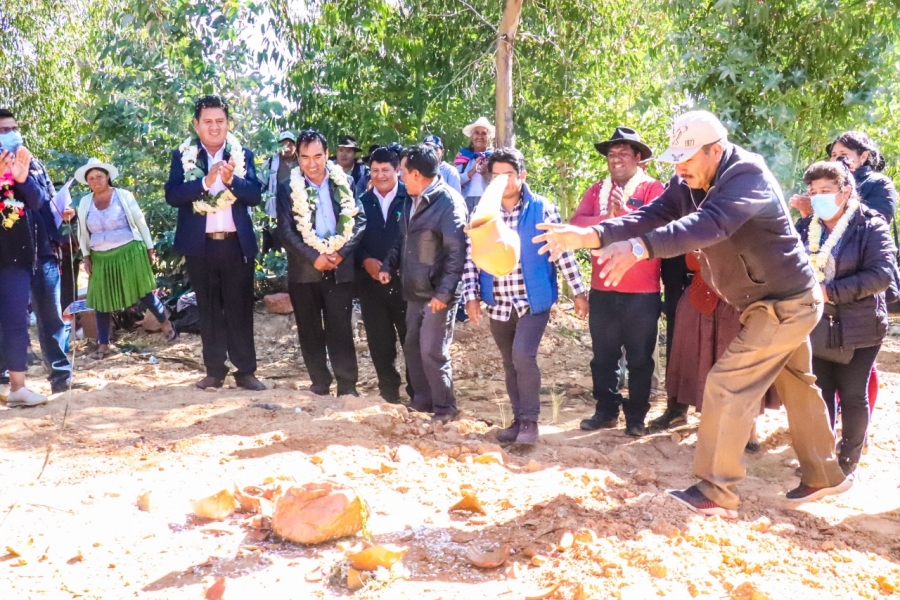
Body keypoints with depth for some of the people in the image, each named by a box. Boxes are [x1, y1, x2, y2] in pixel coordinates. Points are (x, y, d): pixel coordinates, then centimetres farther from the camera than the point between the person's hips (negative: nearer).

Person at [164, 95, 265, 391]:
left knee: (240, 308, 3)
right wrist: (205, 181, -24)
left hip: (237, 244, 0)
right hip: (200, 245, 0)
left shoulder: (243, 155, 5)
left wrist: (231, 179, -23)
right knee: (209, 310, 9)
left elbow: (255, 195, -5)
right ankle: (214, 370, 17)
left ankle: (246, 371, 10)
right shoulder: (182, 156, 3)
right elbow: (172, 195, -10)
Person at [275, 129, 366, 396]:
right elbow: (286, 231, -4)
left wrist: (340, 253, -12)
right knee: (310, 331, 7)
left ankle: (348, 385, 7)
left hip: (340, 269, -1)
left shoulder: (344, 183, 5)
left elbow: (359, 220, 1)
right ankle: (320, 382, 19)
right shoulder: (287, 188, 2)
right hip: (303, 271, 1)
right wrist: (314, 257, -14)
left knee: (341, 329, -1)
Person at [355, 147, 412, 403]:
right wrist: (365, 261, -9)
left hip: (406, 280, -3)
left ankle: (417, 391, 17)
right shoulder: (362, 202, 9)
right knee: (379, 341, 9)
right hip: (372, 282, 4)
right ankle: (389, 390, 22)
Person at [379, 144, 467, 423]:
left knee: (433, 352, -4)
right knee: (412, 347, 14)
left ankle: (445, 408, 12)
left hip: (438, 294, -8)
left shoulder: (449, 202, -17)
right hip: (415, 291, 8)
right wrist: (389, 266, 5)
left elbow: (457, 252, -20)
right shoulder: (411, 199, 8)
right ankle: (422, 400, 30)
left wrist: (444, 292, -23)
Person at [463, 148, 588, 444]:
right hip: (498, 304, 4)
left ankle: (530, 421, -2)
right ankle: (519, 418, 27)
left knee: (523, 356, -18)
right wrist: (471, 295, -3)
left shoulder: (542, 209, -7)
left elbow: (563, 252, -4)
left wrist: (578, 292, -4)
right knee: (510, 363, 12)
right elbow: (472, 258, 5)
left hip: (533, 300, -4)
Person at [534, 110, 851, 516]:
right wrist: (591, 235, -30)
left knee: (727, 384, -13)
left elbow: (708, 224, -45)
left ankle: (716, 493, -3)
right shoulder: (688, 184, -1)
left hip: (788, 303, -10)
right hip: (780, 300, 10)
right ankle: (824, 476, 37)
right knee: (797, 387, 20)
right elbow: (650, 216, -14)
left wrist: (641, 247, -58)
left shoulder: (748, 177, -27)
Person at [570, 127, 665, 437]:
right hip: (602, 290, 4)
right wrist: (607, 218, -19)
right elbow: (576, 224, -5)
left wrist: (625, 213, -27)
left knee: (639, 358, 7)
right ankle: (606, 411, 25)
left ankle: (636, 416, 17)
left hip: (642, 292, -4)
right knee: (603, 356, 12)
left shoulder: (653, 188, -3)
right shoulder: (596, 190, 10)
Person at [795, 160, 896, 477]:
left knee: (853, 395, 6)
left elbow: (882, 273, -19)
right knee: (819, 392, 9)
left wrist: (831, 292, -22)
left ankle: (848, 461, 21)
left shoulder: (870, 225, -9)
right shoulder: (805, 227, 5)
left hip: (857, 327, -3)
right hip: (815, 326, 4)